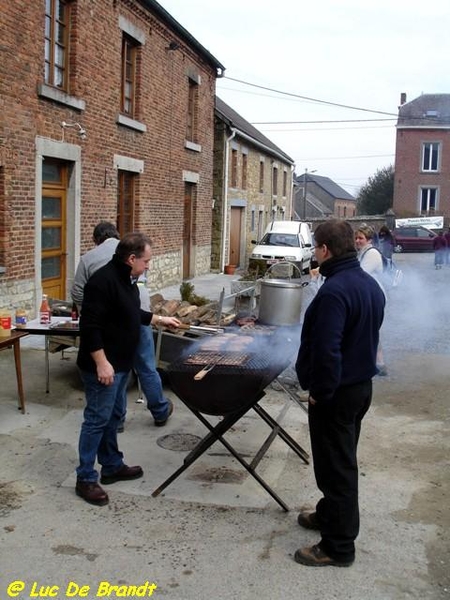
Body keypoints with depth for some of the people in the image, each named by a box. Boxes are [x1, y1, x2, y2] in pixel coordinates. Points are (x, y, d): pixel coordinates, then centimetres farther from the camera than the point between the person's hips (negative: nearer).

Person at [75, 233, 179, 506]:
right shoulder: (103, 280, -22)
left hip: (121, 364, 10)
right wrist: (102, 363, -27)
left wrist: (159, 319, 26)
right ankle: (85, 478, 8)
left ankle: (112, 466, 31)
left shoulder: (127, 280, 10)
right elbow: (90, 325, -26)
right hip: (103, 366, -10)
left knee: (115, 416, 18)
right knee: (97, 419, -2)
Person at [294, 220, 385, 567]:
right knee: (342, 459, 23)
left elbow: (326, 350, -30)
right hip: (361, 385, 9)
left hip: (337, 392, -9)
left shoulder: (334, 290, -26)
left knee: (335, 466, 2)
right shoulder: (370, 284, 5)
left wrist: (319, 392, -17)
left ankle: (339, 546, 15)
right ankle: (329, 514, 41)